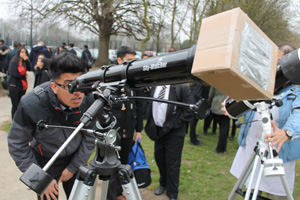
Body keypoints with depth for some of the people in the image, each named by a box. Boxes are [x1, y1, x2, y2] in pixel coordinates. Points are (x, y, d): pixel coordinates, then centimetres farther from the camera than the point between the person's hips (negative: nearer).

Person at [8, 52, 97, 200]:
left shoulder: (89, 100, -23)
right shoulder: (30, 105, -29)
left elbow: (90, 136, -9)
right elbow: (17, 145, -16)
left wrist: (73, 167, -6)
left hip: (76, 157, 2)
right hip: (45, 160, -2)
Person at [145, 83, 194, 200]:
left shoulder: (182, 87, -14)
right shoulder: (155, 86, 3)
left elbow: (189, 111, -15)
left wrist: (171, 126, -16)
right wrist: (151, 125, 2)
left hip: (174, 133, -5)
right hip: (158, 130, 6)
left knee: (172, 164, 5)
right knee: (159, 159, 20)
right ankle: (163, 183, 47)